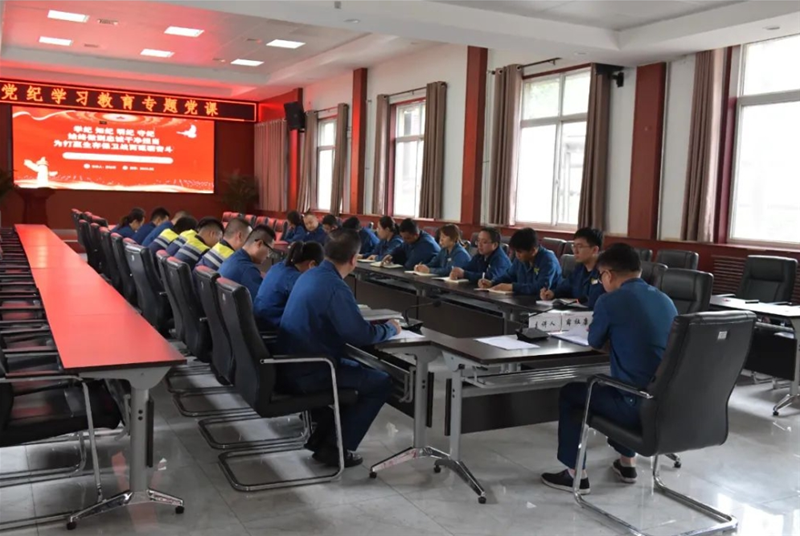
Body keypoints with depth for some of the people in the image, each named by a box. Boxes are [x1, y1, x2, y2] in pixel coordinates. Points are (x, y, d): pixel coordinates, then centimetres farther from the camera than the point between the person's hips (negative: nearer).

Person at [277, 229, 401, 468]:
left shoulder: (309, 275, 7)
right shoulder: (335, 287, -22)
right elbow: (361, 336, -25)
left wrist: (379, 325, 20)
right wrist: (390, 328, -5)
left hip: (290, 367, 9)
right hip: (306, 374, -9)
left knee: (358, 369, 27)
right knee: (381, 382, -1)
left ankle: (322, 436, 27)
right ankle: (335, 448, 2)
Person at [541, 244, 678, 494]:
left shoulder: (610, 300, -11)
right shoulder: (666, 301, 10)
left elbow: (596, 342, 6)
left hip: (638, 406, -7)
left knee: (569, 392, 15)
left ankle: (576, 474, 17)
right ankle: (627, 462, 41)